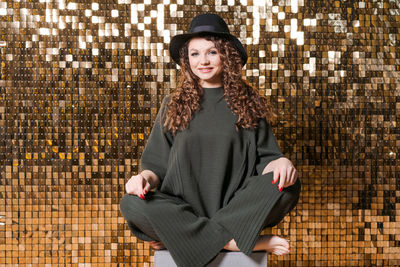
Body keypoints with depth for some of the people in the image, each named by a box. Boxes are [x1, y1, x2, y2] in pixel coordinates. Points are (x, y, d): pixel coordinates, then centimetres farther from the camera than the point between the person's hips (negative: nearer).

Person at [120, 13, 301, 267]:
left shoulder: (248, 104, 10)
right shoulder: (173, 106, 12)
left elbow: (266, 158, 7)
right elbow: (157, 163, 10)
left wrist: (281, 163, -17)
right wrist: (145, 177, -14)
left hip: (235, 208, 0)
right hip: (183, 210, 1)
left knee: (289, 185, -26)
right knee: (132, 204, -29)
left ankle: (176, 236, -22)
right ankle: (249, 242, -24)